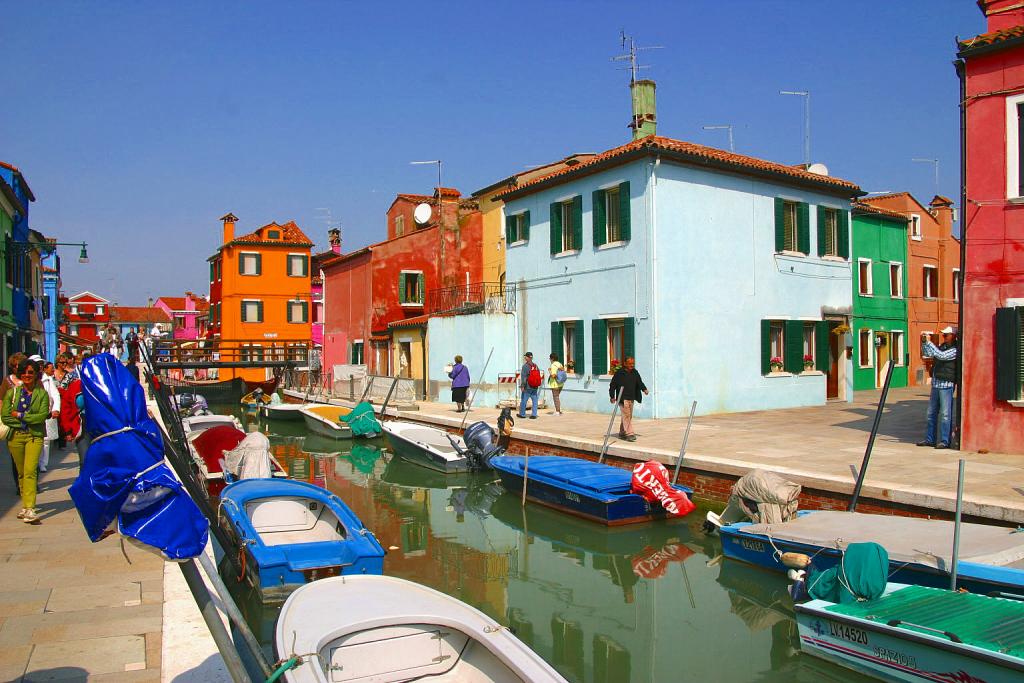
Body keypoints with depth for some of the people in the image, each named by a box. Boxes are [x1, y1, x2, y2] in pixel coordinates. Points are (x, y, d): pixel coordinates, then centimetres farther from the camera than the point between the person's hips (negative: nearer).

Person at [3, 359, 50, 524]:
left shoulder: (42, 394, 2)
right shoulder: (12, 393, 7)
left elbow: (43, 415, -8)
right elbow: (5, 416, -1)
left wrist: (20, 415, -8)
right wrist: (30, 419, -7)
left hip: (35, 436, -3)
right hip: (15, 436, 3)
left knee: (30, 471, -14)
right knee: (21, 473, 11)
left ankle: (30, 509, -19)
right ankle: (25, 505, 22)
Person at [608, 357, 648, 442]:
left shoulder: (635, 373, 10)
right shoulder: (619, 373, -8)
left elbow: (639, 382, 15)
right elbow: (612, 385, -5)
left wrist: (644, 389, -4)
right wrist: (612, 396, -6)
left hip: (631, 398, 7)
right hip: (622, 398, -7)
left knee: (629, 416, 12)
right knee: (626, 415, -13)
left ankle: (622, 433, 25)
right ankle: (629, 434, -15)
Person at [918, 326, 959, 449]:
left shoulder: (955, 350, -9)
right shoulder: (942, 346, 15)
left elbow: (941, 355, -22)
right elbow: (927, 353, 17)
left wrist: (929, 342, -20)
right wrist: (924, 342, 1)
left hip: (946, 385, -8)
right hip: (935, 383, 8)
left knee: (945, 414, -5)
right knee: (931, 413, 10)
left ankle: (945, 441, -1)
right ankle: (930, 439, 16)